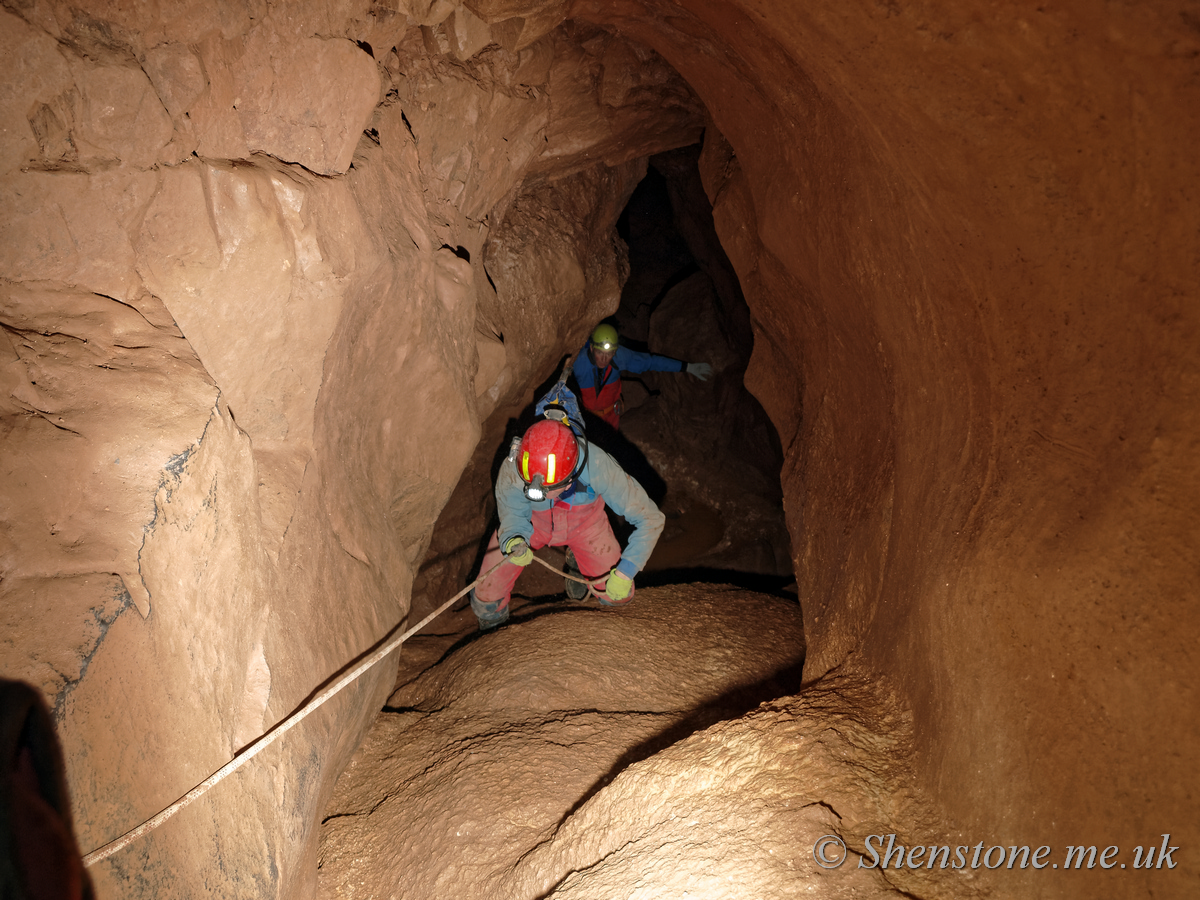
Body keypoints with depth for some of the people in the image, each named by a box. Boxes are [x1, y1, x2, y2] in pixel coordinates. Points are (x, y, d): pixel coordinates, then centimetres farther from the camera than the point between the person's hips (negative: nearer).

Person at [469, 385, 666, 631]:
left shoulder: (597, 466, -43)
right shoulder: (512, 469, -40)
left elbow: (651, 519, -32)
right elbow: (513, 514, -18)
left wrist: (625, 572, -37)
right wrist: (513, 541, -42)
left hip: (583, 522, 0)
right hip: (532, 521, 0)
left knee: (618, 595, 1)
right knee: (486, 597, -4)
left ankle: (579, 564, 35)